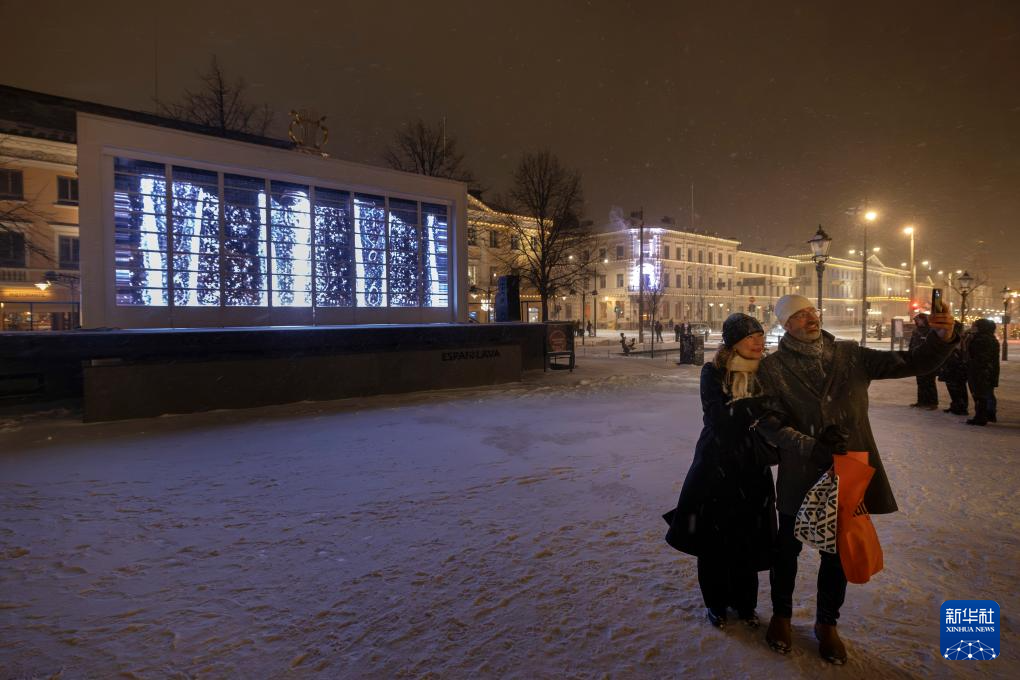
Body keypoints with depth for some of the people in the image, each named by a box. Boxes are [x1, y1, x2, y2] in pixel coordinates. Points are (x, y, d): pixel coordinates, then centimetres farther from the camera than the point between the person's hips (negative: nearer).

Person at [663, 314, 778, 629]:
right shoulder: (713, 373, -7)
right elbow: (719, 416, -19)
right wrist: (760, 405, -22)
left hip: (753, 470, 3)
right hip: (716, 465, -2)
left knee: (749, 538, 10)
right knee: (714, 537, 7)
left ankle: (745, 604, 32)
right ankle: (716, 603, 29)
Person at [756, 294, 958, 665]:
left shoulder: (850, 355, 0)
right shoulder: (773, 367, -10)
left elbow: (911, 364, 1)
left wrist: (942, 338, -17)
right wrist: (811, 447, -27)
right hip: (799, 476, -2)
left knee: (838, 553, 17)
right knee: (788, 548, 15)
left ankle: (826, 623, 40)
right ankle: (781, 614, 39)